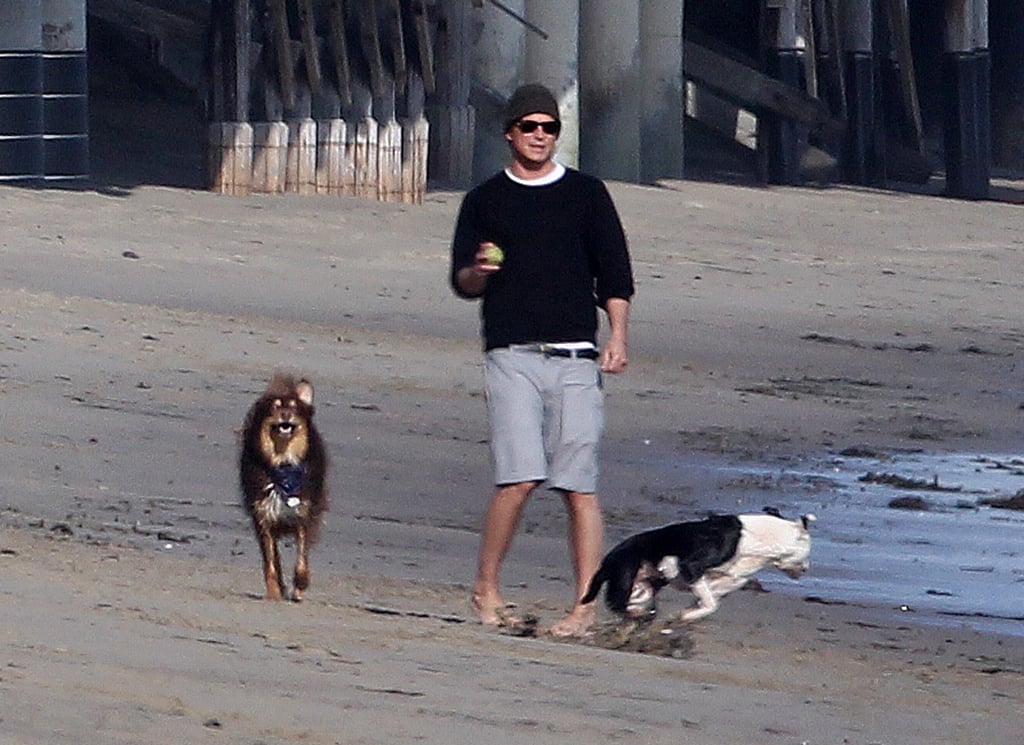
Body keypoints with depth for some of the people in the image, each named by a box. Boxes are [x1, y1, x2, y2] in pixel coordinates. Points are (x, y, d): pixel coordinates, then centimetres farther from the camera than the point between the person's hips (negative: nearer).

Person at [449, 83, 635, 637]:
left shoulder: (586, 194, 14)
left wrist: (617, 337, -2)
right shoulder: (485, 200, 14)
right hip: (512, 356, -1)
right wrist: (479, 271, -12)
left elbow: (614, 273, 12)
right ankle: (486, 589, 2)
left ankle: (586, 606, -2)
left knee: (579, 486, -3)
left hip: (575, 357, 1)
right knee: (520, 477, -13)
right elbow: (462, 282, 12)